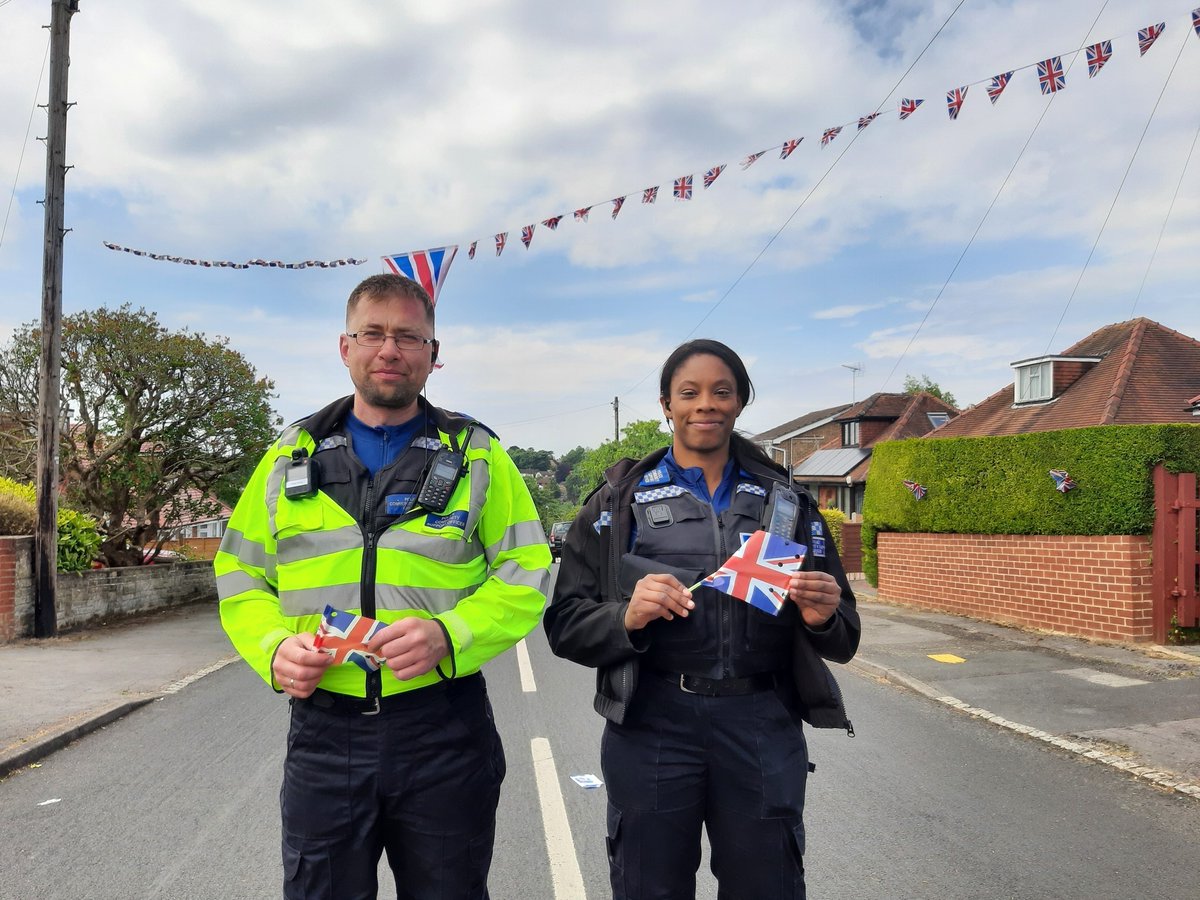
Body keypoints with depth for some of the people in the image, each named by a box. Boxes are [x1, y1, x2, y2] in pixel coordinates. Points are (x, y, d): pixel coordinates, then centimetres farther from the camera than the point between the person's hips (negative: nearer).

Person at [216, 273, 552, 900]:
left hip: (445, 734, -1)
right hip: (323, 729, 2)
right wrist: (274, 647, -8)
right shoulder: (291, 456, 8)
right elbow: (241, 577, 11)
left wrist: (448, 636, -18)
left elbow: (524, 578, -2)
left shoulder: (476, 454, 2)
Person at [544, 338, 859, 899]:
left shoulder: (786, 501, 8)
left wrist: (822, 618, -13)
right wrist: (626, 617, -20)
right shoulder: (620, 501, 3)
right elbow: (566, 626, -1)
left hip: (763, 728, 2)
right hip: (651, 726, -1)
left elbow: (842, 640, 9)